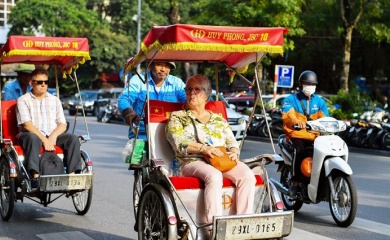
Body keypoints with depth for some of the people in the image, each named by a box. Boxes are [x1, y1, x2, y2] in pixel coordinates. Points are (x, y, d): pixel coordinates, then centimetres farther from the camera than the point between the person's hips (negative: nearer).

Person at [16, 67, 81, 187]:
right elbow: (27, 124, -8)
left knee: (73, 138, -22)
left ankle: (72, 174, -31)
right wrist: (44, 139, -21)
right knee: (33, 138, -38)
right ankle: (35, 176, -46)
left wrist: (53, 136, -13)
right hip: (32, 134, -4)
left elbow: (63, 124, 9)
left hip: (53, 135, 4)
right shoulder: (23, 100, 6)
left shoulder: (55, 100, 18)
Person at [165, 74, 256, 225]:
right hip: (193, 162, -4)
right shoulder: (177, 117, 16)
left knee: (247, 176, -27)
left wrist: (234, 152, -4)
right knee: (214, 176, -38)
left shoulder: (219, 119, 28)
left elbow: (232, 142, 21)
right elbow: (178, 142, -1)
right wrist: (203, 148, -17)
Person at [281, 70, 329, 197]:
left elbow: (324, 118, 3)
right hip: (297, 135, -3)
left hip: (315, 135, 4)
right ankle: (295, 182, -26)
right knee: (300, 151, -33)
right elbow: (288, 115, -18)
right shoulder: (290, 100, 4)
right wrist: (296, 121, -41)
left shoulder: (319, 101, 18)